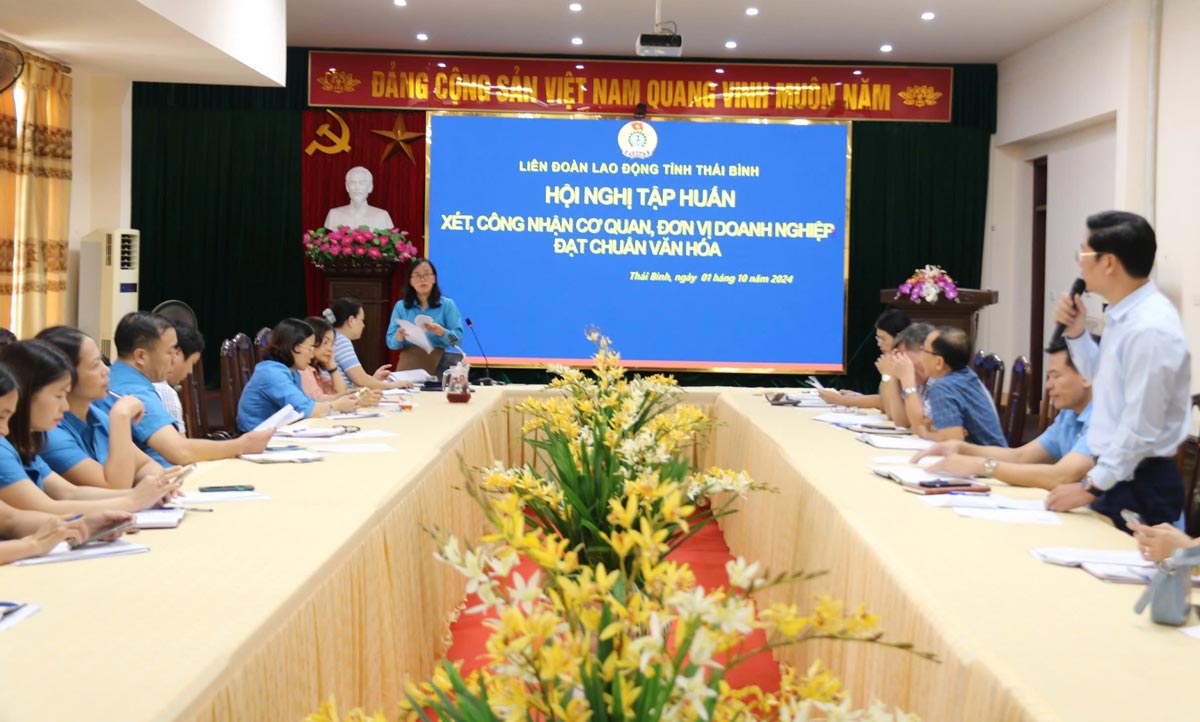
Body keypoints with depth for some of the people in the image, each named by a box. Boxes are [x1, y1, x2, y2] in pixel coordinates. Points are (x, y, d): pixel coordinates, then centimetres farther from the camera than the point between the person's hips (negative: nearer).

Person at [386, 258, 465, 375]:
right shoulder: (400, 306, 10)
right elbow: (390, 342, 6)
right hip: (408, 366, 1)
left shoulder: (447, 304, 6)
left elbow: (458, 338, -1)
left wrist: (441, 332, -19)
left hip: (437, 366, -1)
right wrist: (398, 338, -15)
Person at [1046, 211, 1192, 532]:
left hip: (1140, 487, -9)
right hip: (1116, 477, 9)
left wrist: (1090, 486, -17)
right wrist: (1076, 334, 6)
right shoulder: (1125, 314, 6)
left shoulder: (1149, 328, -24)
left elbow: (1141, 430, -24)